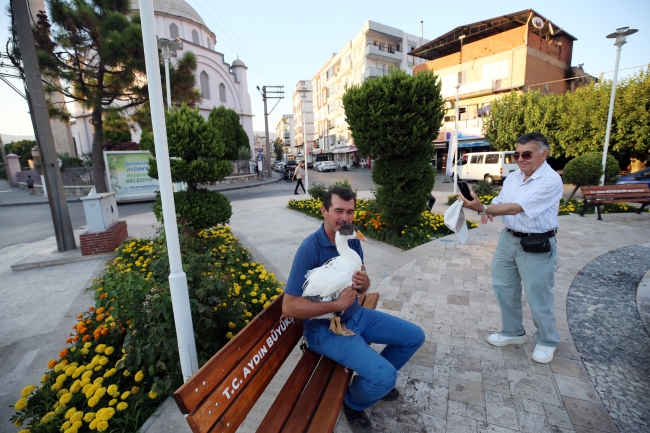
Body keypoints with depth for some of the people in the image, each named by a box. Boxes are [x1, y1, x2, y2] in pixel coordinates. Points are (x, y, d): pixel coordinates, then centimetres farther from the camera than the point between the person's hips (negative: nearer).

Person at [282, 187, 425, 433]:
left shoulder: (353, 240, -3)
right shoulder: (310, 248, -24)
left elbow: (361, 289, 7)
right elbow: (289, 307, -25)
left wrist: (364, 284, -18)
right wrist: (337, 304, -27)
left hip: (356, 314, 8)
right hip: (326, 327, -7)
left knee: (415, 336, 10)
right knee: (385, 376, -20)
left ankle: (377, 379, 33)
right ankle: (353, 404, 16)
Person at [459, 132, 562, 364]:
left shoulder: (550, 180, -19)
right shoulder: (513, 177, 5)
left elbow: (516, 208, -29)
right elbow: (499, 201, 12)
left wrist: (482, 208, -39)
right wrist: (488, 211, -11)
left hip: (536, 245, -7)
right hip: (508, 239, 7)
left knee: (538, 297, 6)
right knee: (503, 288, 16)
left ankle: (547, 342, 32)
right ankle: (512, 332, 36)